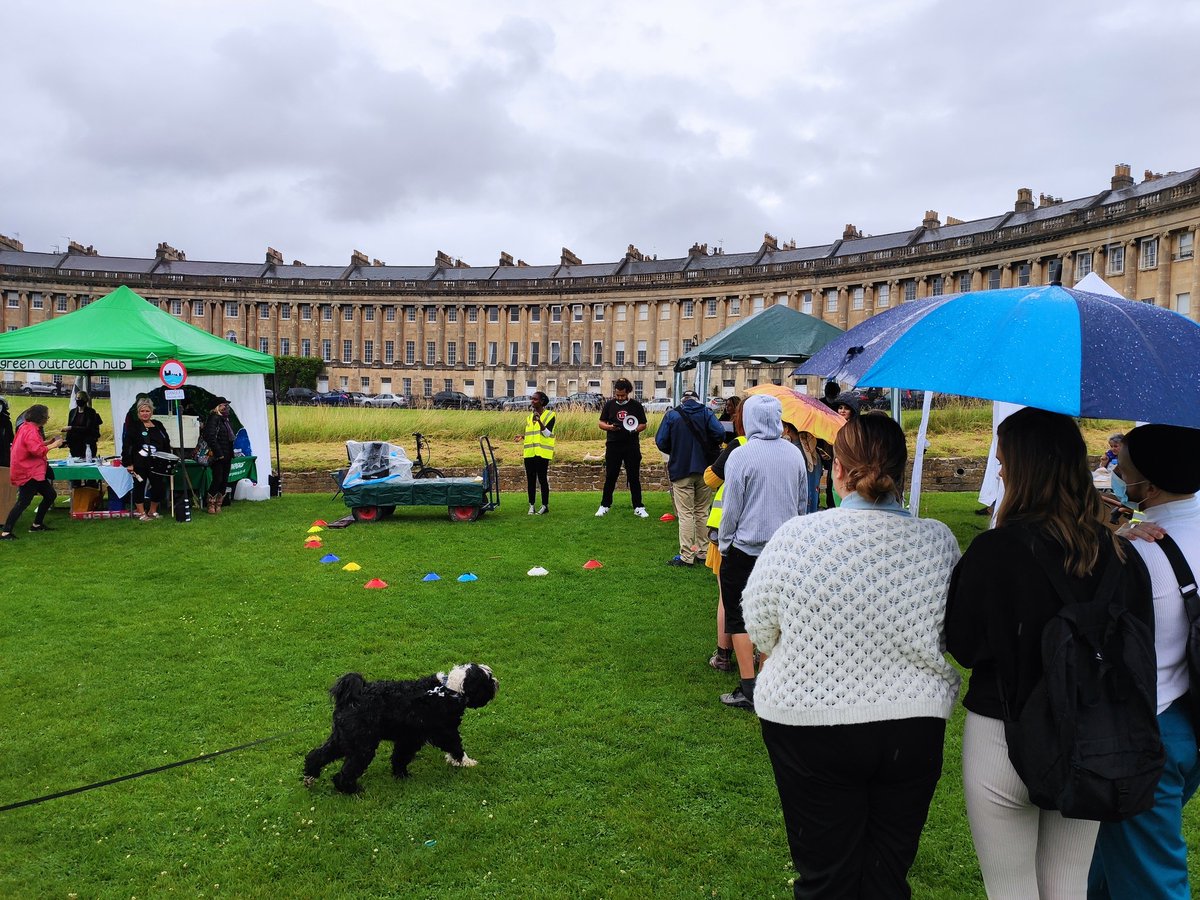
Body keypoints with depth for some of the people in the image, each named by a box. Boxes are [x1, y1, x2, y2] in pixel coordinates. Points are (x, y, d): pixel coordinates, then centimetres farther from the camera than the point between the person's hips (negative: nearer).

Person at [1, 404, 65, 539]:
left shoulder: (27, 427, 14)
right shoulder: (31, 431, -19)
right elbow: (37, 450, -29)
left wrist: (48, 442, 9)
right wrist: (53, 445, -18)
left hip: (33, 471, 11)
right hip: (27, 472, -11)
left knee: (50, 495, 16)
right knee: (24, 502, -15)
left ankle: (37, 524, 25)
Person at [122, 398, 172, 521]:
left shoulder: (158, 425, 11)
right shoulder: (133, 427, -2)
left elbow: (166, 444, 16)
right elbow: (126, 446, -7)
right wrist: (128, 463, -12)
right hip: (139, 464, -4)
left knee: (159, 487, 3)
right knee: (139, 486, 4)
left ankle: (153, 511, 21)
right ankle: (141, 513, 14)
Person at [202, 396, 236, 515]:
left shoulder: (225, 419, 16)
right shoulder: (213, 418, -11)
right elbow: (211, 437, -19)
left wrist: (231, 453, 12)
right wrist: (218, 453, -19)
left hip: (227, 456, 8)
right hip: (217, 456, -8)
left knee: (224, 481, 9)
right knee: (217, 480, -7)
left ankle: (218, 505, 18)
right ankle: (210, 505, 6)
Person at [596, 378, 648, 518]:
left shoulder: (636, 405, 4)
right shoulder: (609, 405, 6)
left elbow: (643, 424, 7)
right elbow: (601, 423, 8)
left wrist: (635, 429, -15)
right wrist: (610, 427, -14)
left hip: (632, 447, 0)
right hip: (613, 446, 1)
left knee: (634, 477, 3)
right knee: (610, 477, 5)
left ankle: (638, 507, 10)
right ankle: (605, 506, 16)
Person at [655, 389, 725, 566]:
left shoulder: (672, 415, -1)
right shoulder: (706, 413, 2)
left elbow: (660, 441, -5)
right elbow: (719, 434, -10)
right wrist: (708, 450, 7)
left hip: (681, 470, -2)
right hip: (703, 469, 2)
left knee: (685, 514, -1)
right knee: (702, 512, 14)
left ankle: (686, 556, -3)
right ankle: (703, 550, 19)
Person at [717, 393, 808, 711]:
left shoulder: (741, 455, -15)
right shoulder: (795, 454, 2)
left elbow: (731, 508, -12)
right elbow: (803, 504, 11)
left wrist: (724, 544, 1)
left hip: (745, 549, -5)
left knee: (738, 617, 6)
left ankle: (748, 690, 5)